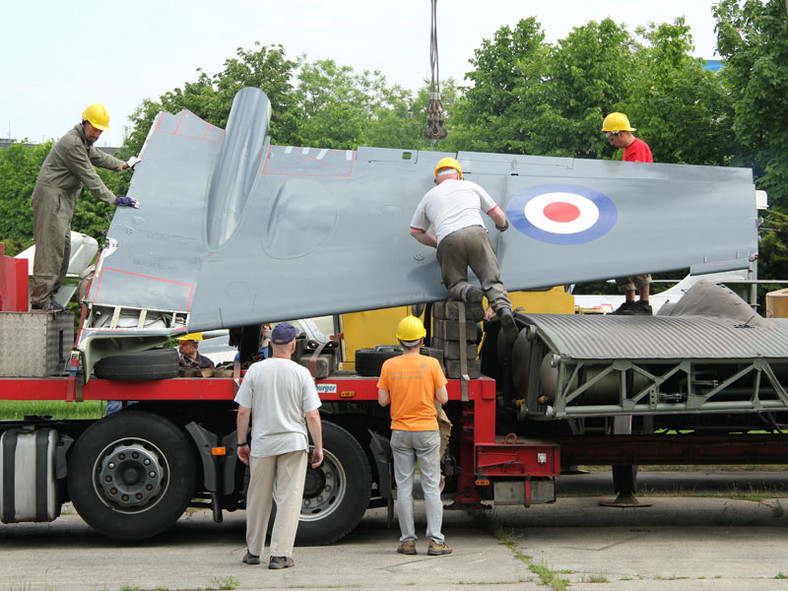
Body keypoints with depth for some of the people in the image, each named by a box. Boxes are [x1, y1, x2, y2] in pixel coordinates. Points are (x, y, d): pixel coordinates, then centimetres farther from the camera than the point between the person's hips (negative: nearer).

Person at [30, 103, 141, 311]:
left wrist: (123, 165, 47)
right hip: (51, 197, -11)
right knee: (51, 245, -13)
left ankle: (51, 292, 14)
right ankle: (40, 298, -14)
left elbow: (97, 156, 36)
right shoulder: (72, 143, -20)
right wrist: (113, 200, -18)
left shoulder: (84, 141, 14)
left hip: (63, 200, 11)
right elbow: (89, 177, -20)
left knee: (63, 245, 10)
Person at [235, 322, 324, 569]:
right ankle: (280, 554, -3)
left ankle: (253, 551, 22)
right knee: (289, 498, 2)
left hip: (262, 444, 2)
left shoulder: (255, 370, -1)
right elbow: (312, 415, -7)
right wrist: (318, 446, 1)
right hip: (294, 442, -2)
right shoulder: (301, 373, -5)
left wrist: (242, 442, 9)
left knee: (258, 499, 13)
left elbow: (243, 412, 0)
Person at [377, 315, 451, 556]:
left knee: (404, 487, 7)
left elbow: (383, 401, -1)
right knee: (431, 487, 1)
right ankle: (435, 541, -3)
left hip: (400, 433, 2)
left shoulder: (389, 366, -2)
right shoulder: (431, 364, -7)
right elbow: (442, 398, -6)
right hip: (427, 432, -2)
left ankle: (407, 540, 7)